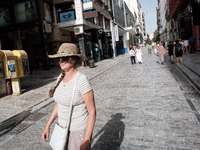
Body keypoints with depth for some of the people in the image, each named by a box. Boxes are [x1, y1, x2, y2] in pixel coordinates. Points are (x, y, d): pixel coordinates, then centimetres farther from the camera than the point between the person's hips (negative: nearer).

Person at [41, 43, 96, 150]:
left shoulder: (82, 81, -23)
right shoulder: (60, 78, -1)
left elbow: (92, 111, -19)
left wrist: (86, 140, -19)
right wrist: (47, 126, 10)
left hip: (79, 130, -6)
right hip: (63, 128, 7)